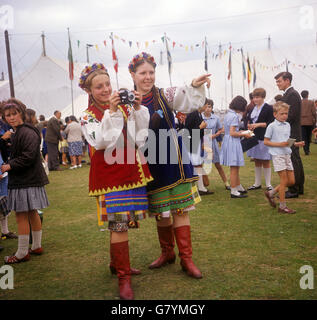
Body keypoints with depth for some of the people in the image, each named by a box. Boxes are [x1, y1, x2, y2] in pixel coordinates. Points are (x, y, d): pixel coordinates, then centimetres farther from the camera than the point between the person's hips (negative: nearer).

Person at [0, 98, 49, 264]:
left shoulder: (27, 133, -16)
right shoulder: (17, 133, 17)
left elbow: (28, 157, -23)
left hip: (26, 182, -10)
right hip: (26, 180, 10)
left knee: (21, 216, -4)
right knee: (32, 214, 16)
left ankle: (22, 253, 6)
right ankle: (36, 246, 28)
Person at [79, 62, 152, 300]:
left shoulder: (125, 108, 9)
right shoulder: (89, 117, -1)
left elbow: (141, 136, 1)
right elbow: (100, 141, -18)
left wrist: (138, 109, -11)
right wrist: (111, 112, -23)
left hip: (132, 173, 5)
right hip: (110, 176, -4)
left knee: (120, 222, 15)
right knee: (119, 224, -8)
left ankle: (117, 264, 33)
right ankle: (123, 277, 3)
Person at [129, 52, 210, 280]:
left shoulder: (165, 95, -3)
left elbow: (191, 103, -15)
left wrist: (195, 86, -33)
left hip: (172, 159, -2)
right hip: (150, 163, 2)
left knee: (179, 208, 1)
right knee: (159, 211, 13)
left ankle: (186, 258, 12)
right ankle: (167, 253, 33)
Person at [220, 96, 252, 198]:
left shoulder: (227, 115, 12)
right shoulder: (234, 116, -16)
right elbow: (232, 133, -20)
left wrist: (240, 132, 15)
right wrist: (243, 134, -8)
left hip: (227, 140, 10)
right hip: (233, 143, -10)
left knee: (235, 167, 19)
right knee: (234, 168, -2)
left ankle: (239, 187, 31)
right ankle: (234, 191, 5)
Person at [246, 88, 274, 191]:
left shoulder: (268, 108, -7)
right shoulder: (252, 108, 13)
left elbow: (271, 123, -12)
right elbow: (248, 120, 22)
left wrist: (258, 124, -20)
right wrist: (249, 125, 1)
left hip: (264, 138, -6)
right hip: (254, 138, 6)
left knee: (265, 162, 1)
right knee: (257, 161, 13)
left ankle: (268, 184, 11)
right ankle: (257, 183, 22)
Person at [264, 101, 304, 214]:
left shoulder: (287, 125, 12)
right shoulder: (272, 126, -8)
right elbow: (266, 142, -8)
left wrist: (296, 144, 3)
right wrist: (279, 144, -18)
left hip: (287, 154, 7)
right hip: (277, 155, -7)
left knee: (291, 181, 8)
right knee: (284, 180, -4)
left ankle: (270, 193, 24)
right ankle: (282, 206, 8)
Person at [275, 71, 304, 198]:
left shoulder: (292, 94, -15)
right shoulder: (289, 93, 16)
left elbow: (290, 116, -21)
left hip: (291, 134, -10)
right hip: (292, 134, 10)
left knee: (293, 162, -6)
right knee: (296, 161, 15)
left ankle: (293, 191, 0)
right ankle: (299, 188, 24)